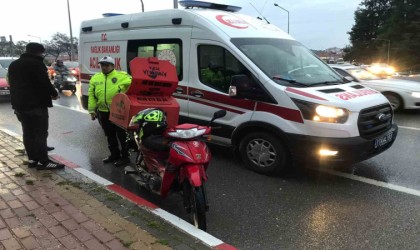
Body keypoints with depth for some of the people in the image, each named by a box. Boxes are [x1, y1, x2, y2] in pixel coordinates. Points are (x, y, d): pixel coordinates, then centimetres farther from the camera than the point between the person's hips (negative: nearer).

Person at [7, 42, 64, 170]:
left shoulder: (13, 64, 16)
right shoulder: (36, 64, -12)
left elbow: (13, 84, 20)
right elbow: (45, 83, -15)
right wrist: (54, 94, 1)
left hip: (19, 104, 9)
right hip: (36, 104, -8)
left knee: (28, 132, 12)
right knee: (40, 133, -5)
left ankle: (32, 159, 17)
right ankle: (43, 161, -5)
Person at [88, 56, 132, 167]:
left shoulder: (121, 76, -7)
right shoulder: (95, 78, 10)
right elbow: (91, 95, 11)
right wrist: (92, 110, 7)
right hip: (103, 112, 6)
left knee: (122, 135, 3)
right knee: (110, 136, 17)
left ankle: (125, 157, 14)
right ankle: (114, 154, 32)